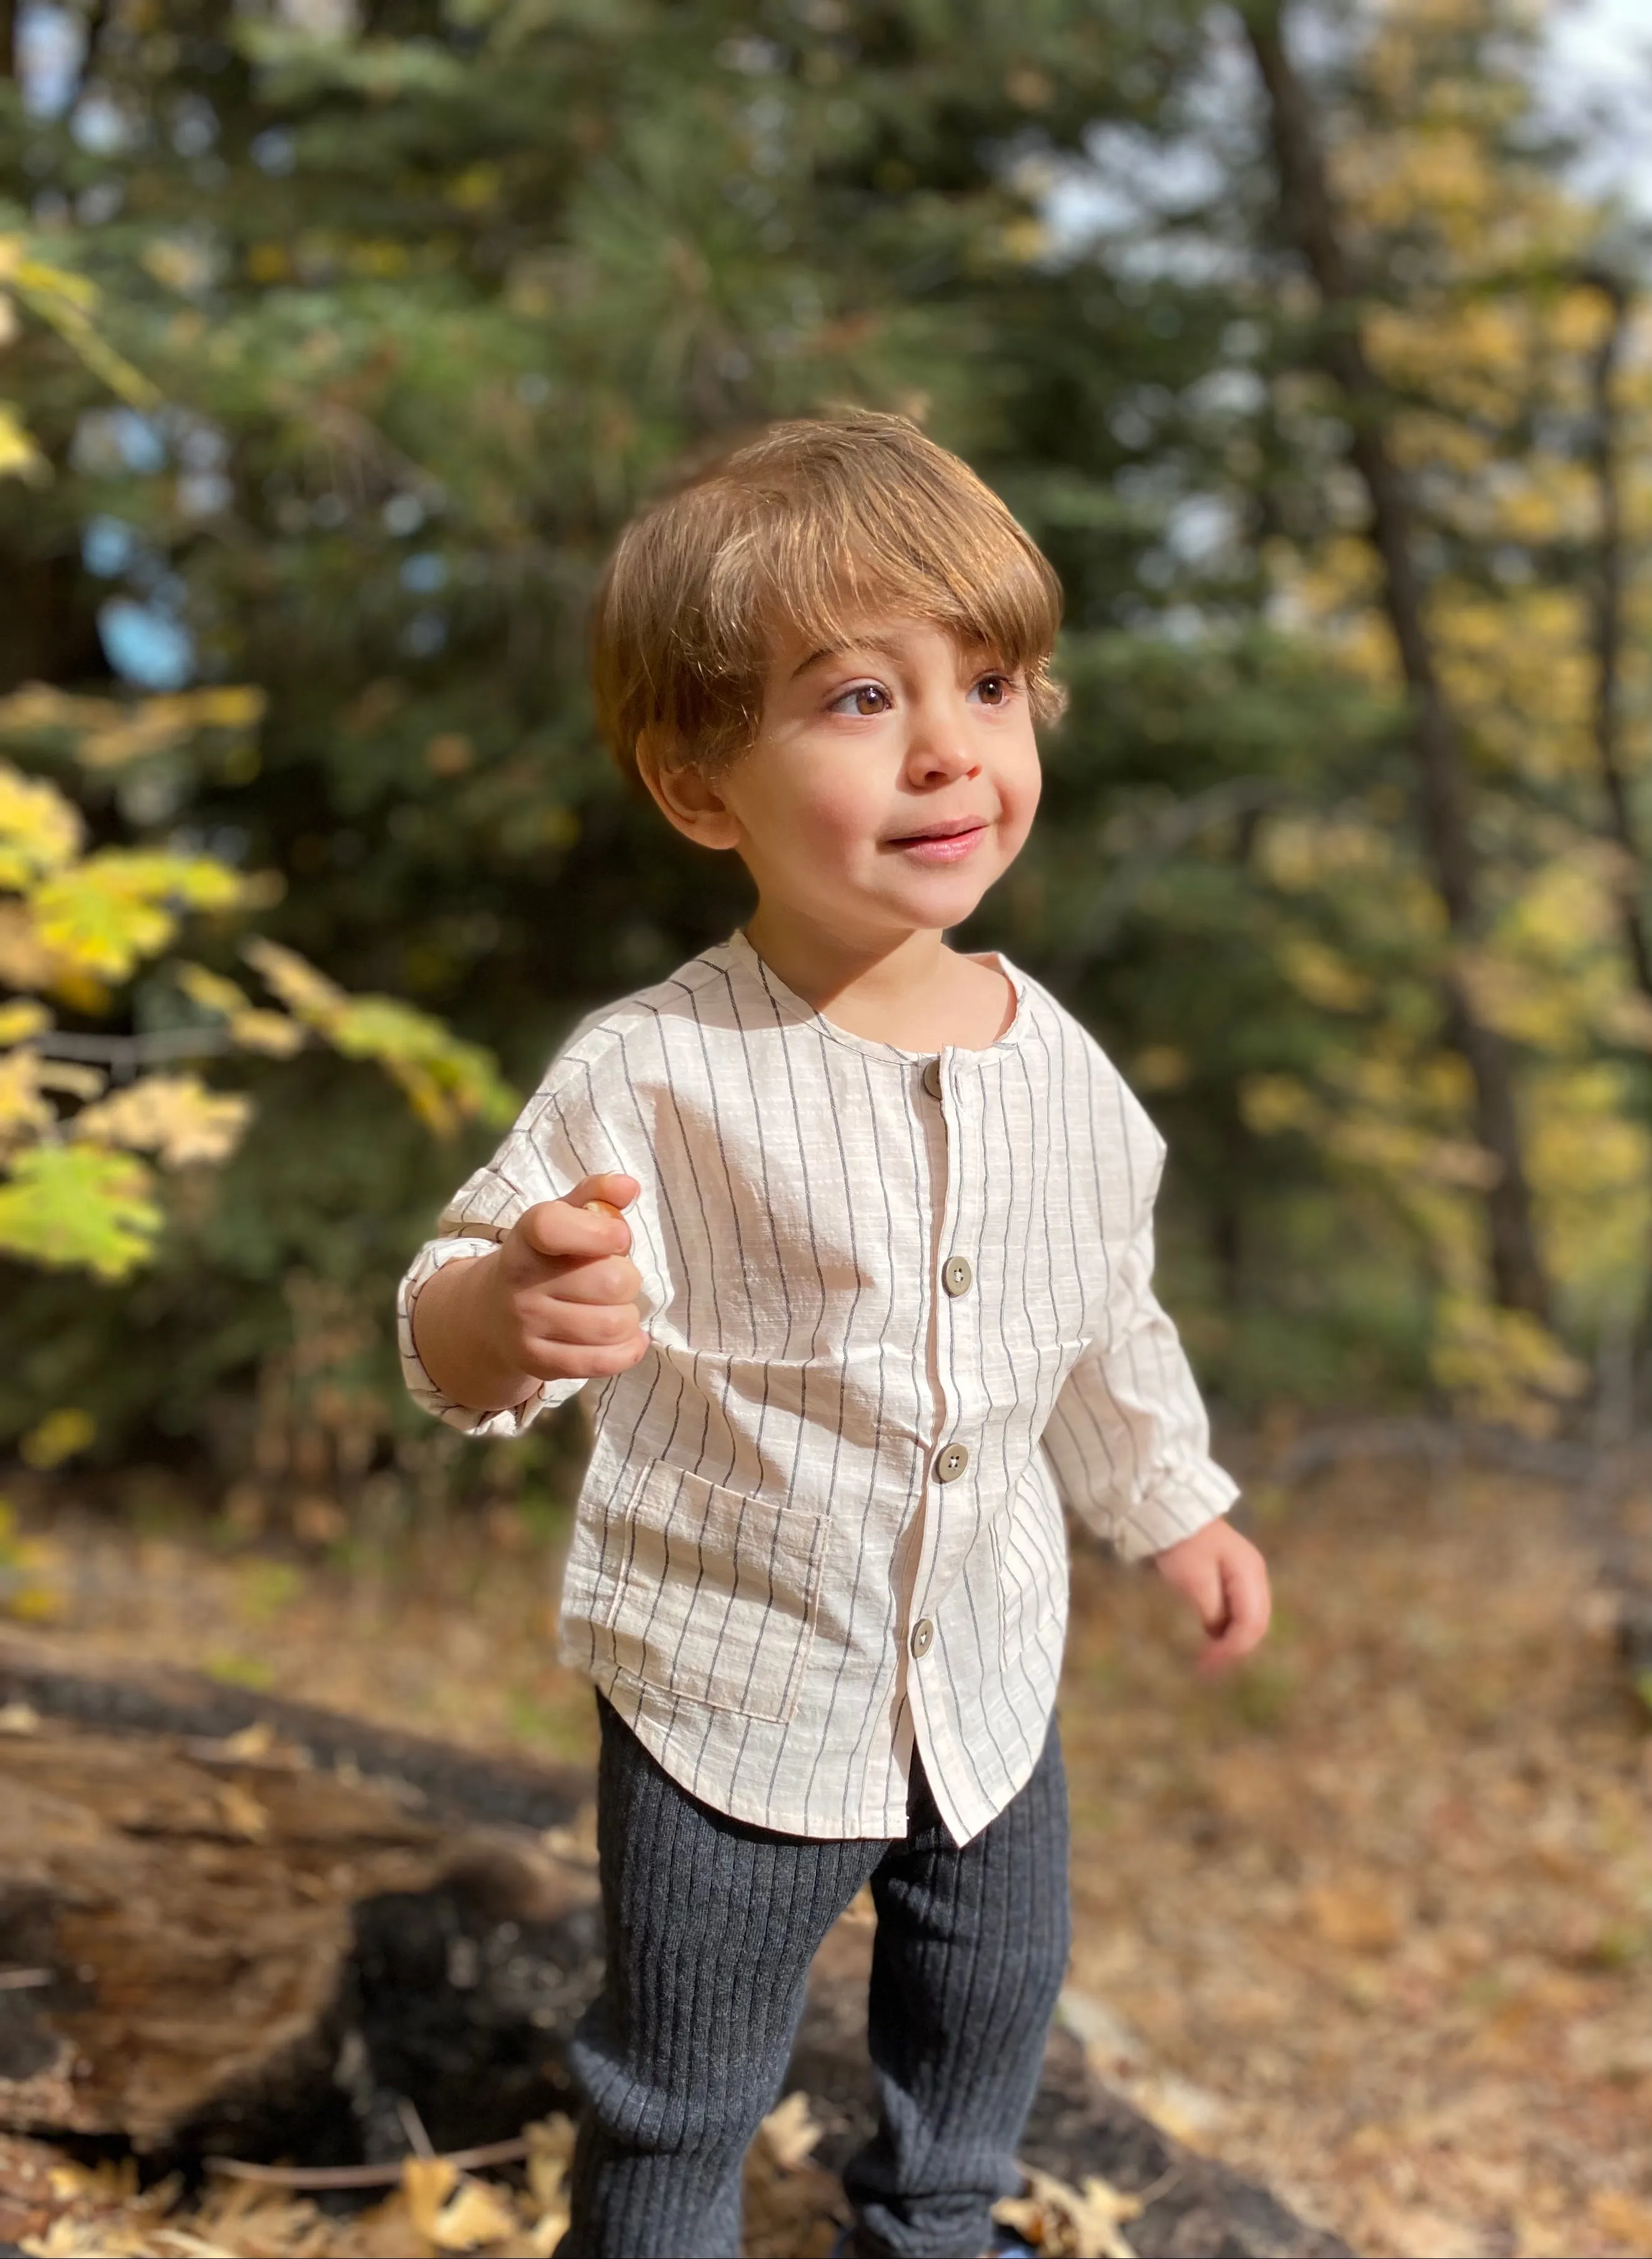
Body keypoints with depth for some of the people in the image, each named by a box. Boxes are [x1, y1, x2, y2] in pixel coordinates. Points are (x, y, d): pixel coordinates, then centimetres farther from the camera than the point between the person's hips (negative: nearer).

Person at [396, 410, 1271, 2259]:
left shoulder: (1054, 1067, -7)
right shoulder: (655, 1079, -24)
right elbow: (453, 1350, -26)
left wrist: (1174, 1504, 19)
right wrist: (514, 1311, -48)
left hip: (988, 1673, 5)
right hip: (732, 1696, -5)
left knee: (994, 1998, 27)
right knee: (682, 2091, 12)